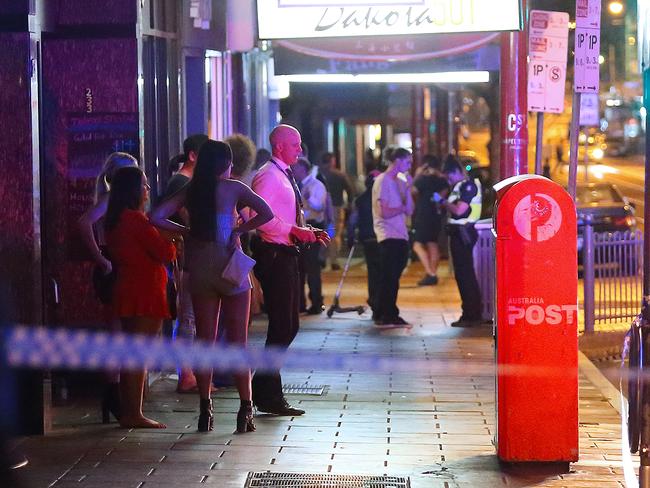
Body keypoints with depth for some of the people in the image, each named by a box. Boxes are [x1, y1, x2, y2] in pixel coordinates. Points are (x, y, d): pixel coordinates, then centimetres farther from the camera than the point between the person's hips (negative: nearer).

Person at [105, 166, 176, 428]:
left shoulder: (115, 220, 13)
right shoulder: (137, 220, -16)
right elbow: (165, 253, -15)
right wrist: (170, 239, 5)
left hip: (126, 291, 9)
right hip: (145, 292, -9)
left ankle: (127, 411, 16)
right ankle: (134, 414, -9)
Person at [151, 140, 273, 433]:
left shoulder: (190, 191, 5)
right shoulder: (233, 188, -4)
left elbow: (156, 217, 0)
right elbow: (266, 213, -16)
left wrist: (185, 231, 7)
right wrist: (239, 230, -6)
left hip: (200, 268, 3)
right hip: (229, 265, -3)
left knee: (204, 340, 9)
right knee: (237, 341, 3)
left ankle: (205, 410, 8)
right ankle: (246, 410, 2)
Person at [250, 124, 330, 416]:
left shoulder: (285, 177, 20)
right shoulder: (268, 176, -12)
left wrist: (309, 234, 12)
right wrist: (294, 230, -24)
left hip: (286, 254, 10)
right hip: (273, 256, -10)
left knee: (289, 325, 13)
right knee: (281, 326, -7)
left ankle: (265, 389, 21)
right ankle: (269, 396, 0)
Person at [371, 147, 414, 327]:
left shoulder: (398, 182, 18)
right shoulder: (383, 181, -7)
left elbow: (409, 211, 11)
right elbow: (384, 212, -15)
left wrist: (407, 189, 2)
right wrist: (402, 207, -2)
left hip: (400, 236, 8)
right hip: (388, 236, -8)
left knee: (393, 278, 10)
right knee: (389, 277, -7)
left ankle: (390, 315, 14)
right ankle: (385, 316, -4)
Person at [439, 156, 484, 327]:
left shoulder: (469, 185, -13)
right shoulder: (459, 186, 17)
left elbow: (459, 210, -20)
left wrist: (442, 201, -9)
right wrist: (443, 202, 5)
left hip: (463, 233, -10)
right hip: (457, 233, 10)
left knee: (465, 274, -9)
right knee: (461, 274, 12)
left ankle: (473, 315, -7)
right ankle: (469, 313, 17)